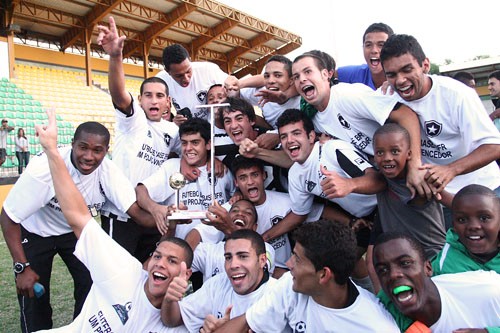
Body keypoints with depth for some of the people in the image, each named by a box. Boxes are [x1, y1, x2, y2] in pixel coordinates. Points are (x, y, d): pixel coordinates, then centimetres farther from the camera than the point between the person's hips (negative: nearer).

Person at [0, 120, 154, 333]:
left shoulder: (108, 170, -26)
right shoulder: (43, 168, -33)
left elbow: (135, 210, -32)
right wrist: (22, 268, -25)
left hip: (76, 231, 3)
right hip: (35, 233, -2)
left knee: (92, 287, -2)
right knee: (34, 298, -1)